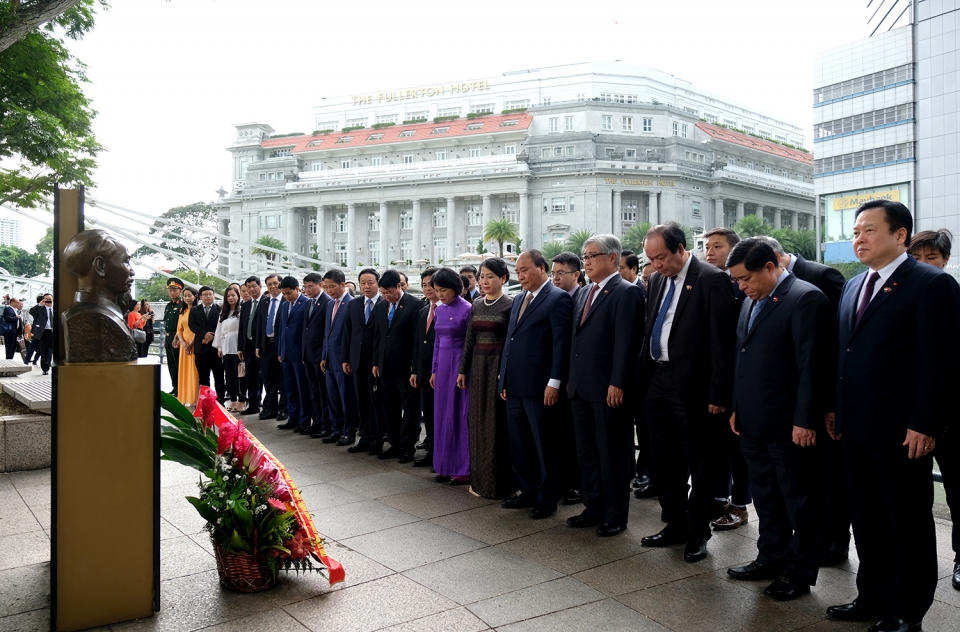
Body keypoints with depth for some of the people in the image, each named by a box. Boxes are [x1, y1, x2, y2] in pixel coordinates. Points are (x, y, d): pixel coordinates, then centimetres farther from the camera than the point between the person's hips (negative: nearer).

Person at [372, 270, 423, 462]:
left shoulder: (414, 305, -9)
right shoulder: (380, 307, 11)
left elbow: (417, 337, -10)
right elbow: (377, 336, 15)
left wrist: (415, 366, -12)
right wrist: (375, 362, 11)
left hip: (405, 366, -6)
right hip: (385, 367, 7)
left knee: (409, 408, 3)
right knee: (389, 408, 13)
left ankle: (407, 447, 11)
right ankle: (395, 444, 23)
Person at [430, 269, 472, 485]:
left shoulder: (466, 309, -11)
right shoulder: (440, 309, 10)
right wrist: (434, 370, 13)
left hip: (460, 364, -7)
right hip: (442, 364, 7)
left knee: (459, 415, -2)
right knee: (442, 415, 10)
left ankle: (463, 469, 7)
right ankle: (446, 466, 19)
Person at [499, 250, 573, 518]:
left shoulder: (558, 299, -8)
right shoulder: (519, 299, 17)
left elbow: (561, 344, -14)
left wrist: (554, 382, -18)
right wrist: (504, 380, 14)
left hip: (539, 387, -8)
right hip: (514, 386, 8)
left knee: (545, 446, 4)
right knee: (518, 444, 14)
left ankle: (548, 499, 17)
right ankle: (528, 492, 28)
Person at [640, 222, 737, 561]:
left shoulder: (711, 279, -11)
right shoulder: (657, 279, 11)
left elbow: (722, 340, -13)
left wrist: (718, 393, -15)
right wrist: (644, 376, 10)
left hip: (692, 387, -7)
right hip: (657, 381, 7)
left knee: (698, 463, 7)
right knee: (665, 460, 16)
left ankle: (698, 533, 22)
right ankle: (674, 524, 31)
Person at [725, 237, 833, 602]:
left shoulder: (805, 298, -13)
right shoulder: (751, 301, 12)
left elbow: (811, 365, -17)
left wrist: (806, 420, -17)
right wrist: (736, 407, 13)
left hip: (789, 425, -8)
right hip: (753, 422, 8)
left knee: (800, 500, 8)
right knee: (765, 496, 18)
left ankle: (800, 572, 22)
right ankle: (771, 559, 33)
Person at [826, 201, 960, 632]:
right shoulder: (853, 286, 13)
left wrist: (925, 425, -17)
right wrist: (835, 409, 12)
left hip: (901, 431, -7)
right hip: (855, 427, 7)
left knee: (909, 523, 9)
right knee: (866, 518, 17)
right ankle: (873, 597, 31)